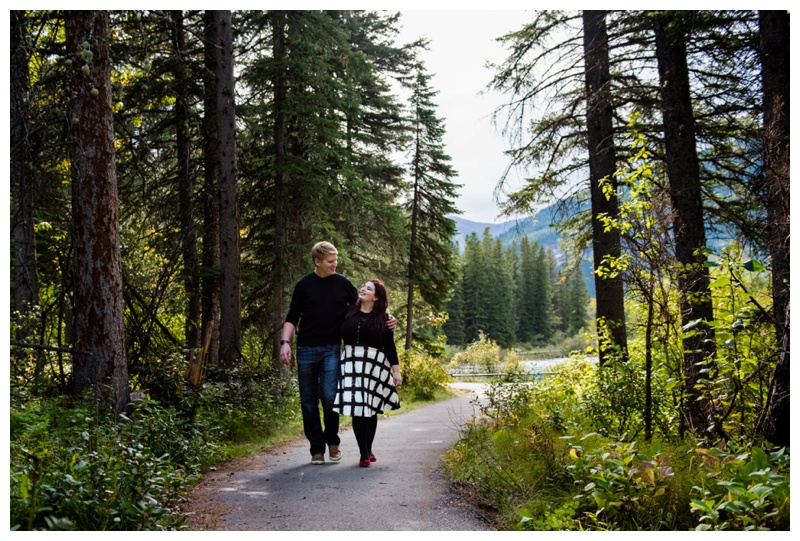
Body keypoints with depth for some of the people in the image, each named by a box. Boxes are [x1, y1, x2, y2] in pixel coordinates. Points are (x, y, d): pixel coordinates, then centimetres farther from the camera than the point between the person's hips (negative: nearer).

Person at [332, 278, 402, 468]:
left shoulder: (383, 319, 3)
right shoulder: (349, 312, 7)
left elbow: (390, 346, 4)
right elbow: (338, 335, 13)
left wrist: (396, 371, 0)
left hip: (375, 365, 0)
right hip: (352, 363, 1)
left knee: (371, 409, 6)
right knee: (357, 408, -7)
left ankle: (368, 450, 22)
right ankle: (364, 454, -4)